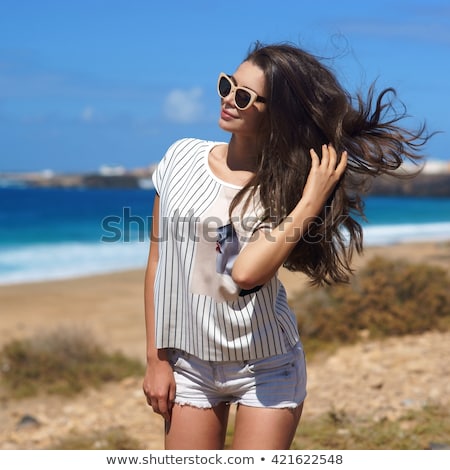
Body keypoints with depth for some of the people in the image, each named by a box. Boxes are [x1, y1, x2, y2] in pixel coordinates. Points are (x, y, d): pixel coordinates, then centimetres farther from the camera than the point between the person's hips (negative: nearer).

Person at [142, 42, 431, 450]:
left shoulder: (286, 186, -10)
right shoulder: (182, 159, -2)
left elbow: (246, 272, -28)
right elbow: (158, 261, 3)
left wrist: (311, 203, -27)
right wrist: (156, 358, 3)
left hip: (265, 366, -2)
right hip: (189, 364, 3)